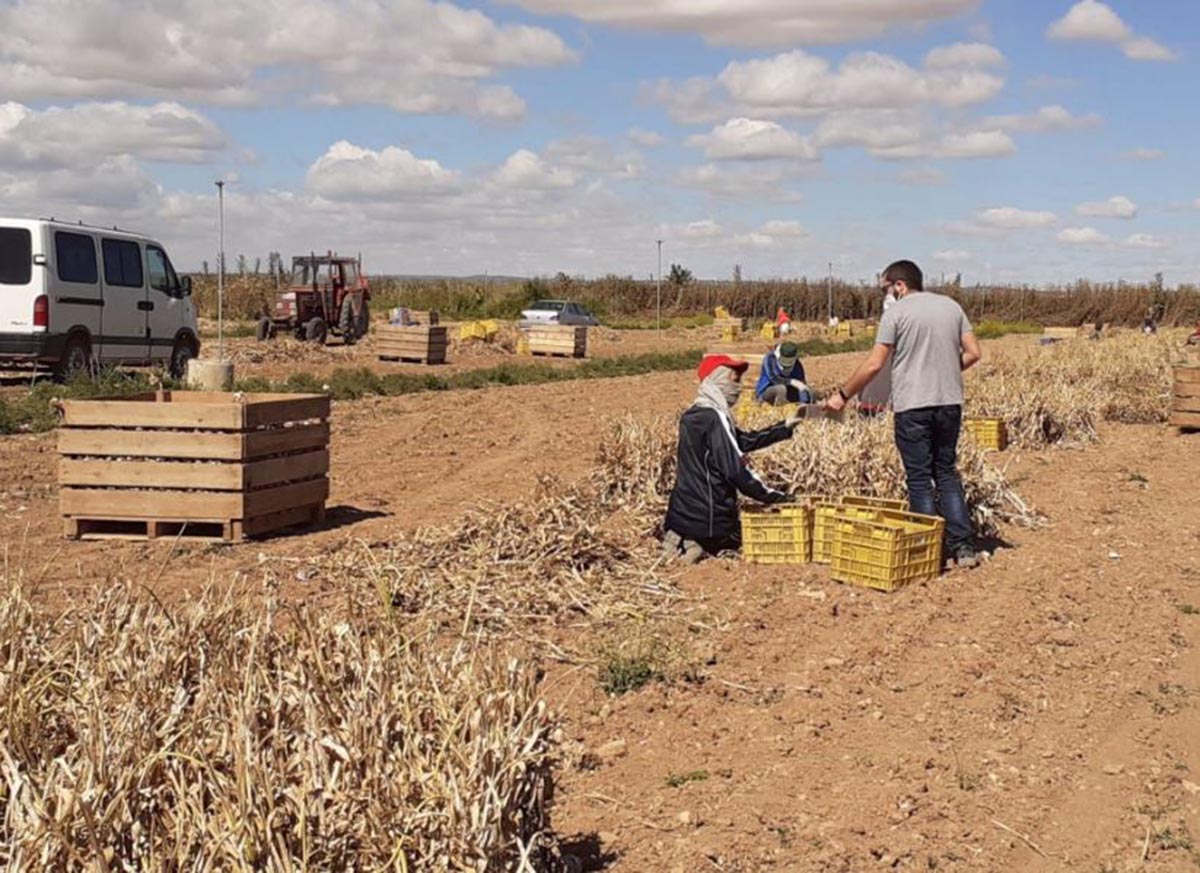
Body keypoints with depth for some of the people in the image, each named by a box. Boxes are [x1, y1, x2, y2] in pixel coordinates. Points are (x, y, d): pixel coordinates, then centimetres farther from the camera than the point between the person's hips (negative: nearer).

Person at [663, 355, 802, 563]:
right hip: (709, 519, -8)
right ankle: (701, 548, -3)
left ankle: (679, 543, 5)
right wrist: (777, 497, -12)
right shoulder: (714, 418, -17)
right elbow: (737, 471, -20)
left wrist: (785, 427, 16)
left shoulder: (692, 416, 10)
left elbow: (744, 441, 17)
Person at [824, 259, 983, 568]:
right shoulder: (951, 306, 10)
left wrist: (843, 395, -1)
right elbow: (973, 353, 7)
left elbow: (874, 364, -10)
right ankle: (963, 546, 11)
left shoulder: (896, 313, -6)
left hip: (912, 406, -5)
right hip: (950, 402, 5)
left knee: (920, 479, 2)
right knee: (947, 473, 15)